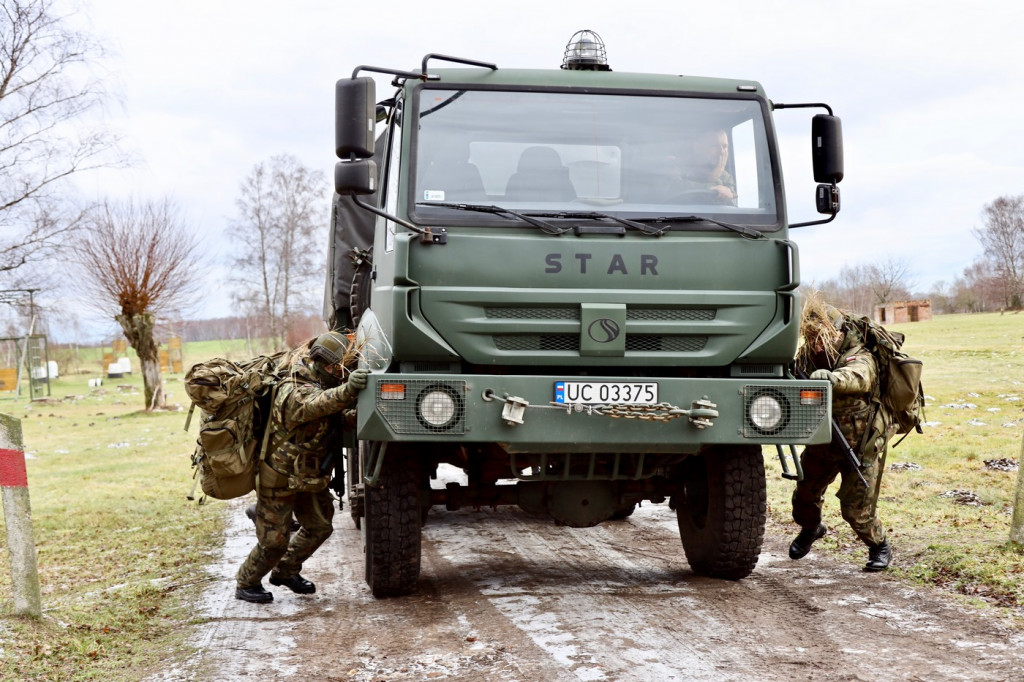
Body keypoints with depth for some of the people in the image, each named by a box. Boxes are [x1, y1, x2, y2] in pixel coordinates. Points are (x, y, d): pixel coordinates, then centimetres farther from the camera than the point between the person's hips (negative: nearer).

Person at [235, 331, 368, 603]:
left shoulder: (317, 383, -2)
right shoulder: (295, 393, -31)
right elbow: (316, 404, -54)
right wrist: (348, 390, -73)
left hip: (309, 475, 9)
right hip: (280, 477, -9)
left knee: (319, 527, 13)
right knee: (274, 539, 2)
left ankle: (285, 571, 34)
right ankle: (246, 584, 25)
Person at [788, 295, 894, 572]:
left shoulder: (860, 358, -25)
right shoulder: (809, 354, -4)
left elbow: (857, 378, -47)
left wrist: (831, 378, -69)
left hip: (859, 446, -6)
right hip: (821, 442, 6)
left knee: (856, 511, -5)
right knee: (805, 494, 16)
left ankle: (880, 547, 23)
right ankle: (811, 527, 49)